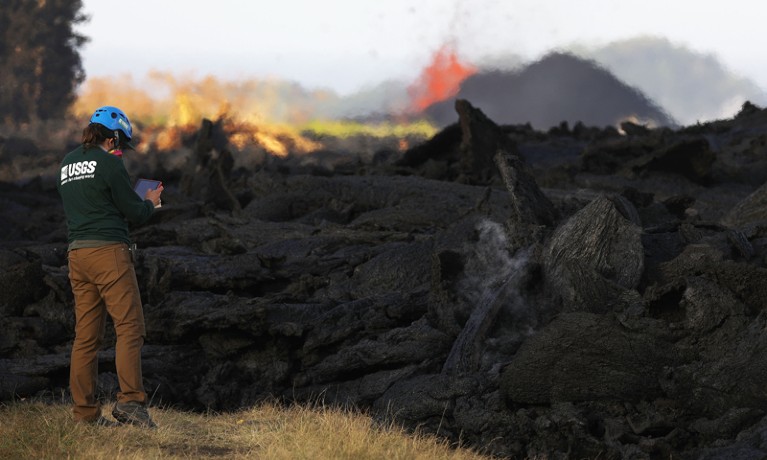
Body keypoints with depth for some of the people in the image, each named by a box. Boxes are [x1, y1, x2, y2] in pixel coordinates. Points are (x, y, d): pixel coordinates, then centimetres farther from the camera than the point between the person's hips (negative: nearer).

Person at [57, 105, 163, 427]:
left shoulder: (68, 163, 16)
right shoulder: (108, 162, -6)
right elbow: (135, 213, -5)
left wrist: (136, 203, 27)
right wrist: (150, 203, 17)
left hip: (76, 253, 7)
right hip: (108, 250, -7)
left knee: (86, 335, 7)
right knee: (130, 328, -7)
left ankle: (85, 410, 5)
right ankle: (130, 400, -17)